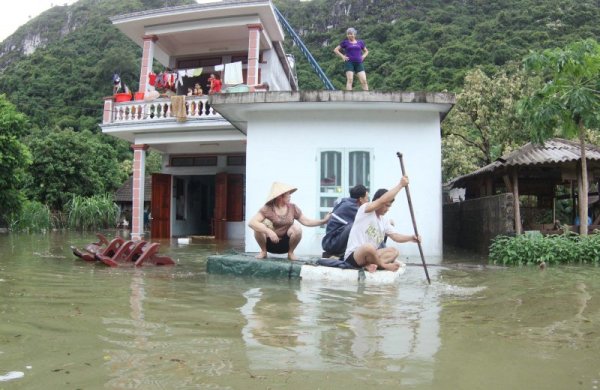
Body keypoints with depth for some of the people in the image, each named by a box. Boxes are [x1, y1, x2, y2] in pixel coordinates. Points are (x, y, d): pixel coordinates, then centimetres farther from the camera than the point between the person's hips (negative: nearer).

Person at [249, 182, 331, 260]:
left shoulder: (292, 208, -5)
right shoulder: (267, 208, -17)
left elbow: (306, 221, -3)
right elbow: (252, 223, -29)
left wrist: (323, 221, -16)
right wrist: (269, 231, -41)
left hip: (285, 244, 2)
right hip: (269, 243, -2)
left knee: (297, 228, -26)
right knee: (264, 223, -29)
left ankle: (290, 253, -2)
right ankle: (263, 252, -5)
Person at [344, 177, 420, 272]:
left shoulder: (384, 220, 12)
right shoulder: (364, 209, -11)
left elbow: (395, 236, 7)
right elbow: (383, 200, -27)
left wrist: (410, 238, -13)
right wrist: (400, 185, -22)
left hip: (370, 255, 8)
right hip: (352, 256, -8)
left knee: (394, 251, -5)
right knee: (368, 247, -39)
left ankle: (370, 265, -23)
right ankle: (384, 265, -11)